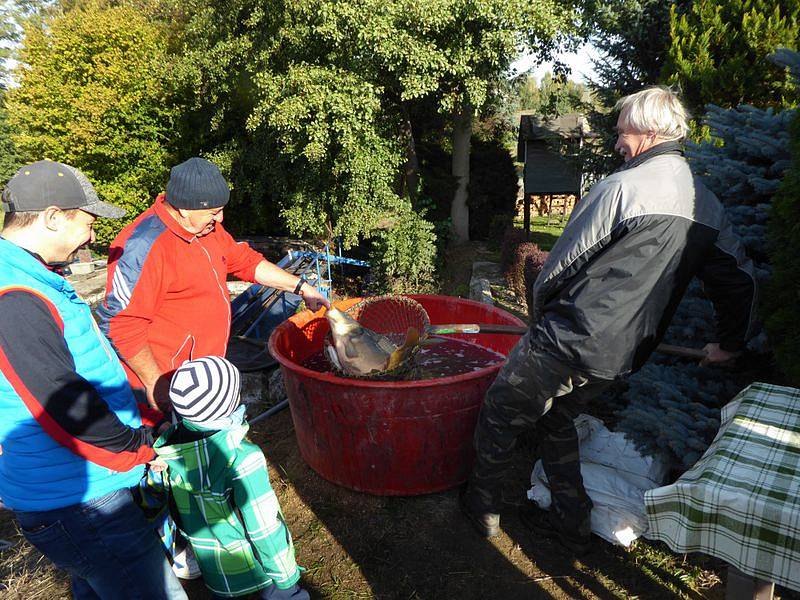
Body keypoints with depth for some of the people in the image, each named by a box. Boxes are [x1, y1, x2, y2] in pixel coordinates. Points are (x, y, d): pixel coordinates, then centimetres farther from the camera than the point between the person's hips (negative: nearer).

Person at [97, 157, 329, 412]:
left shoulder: (205, 226, 5)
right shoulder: (145, 247, -24)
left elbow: (245, 261, 15)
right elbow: (121, 322, -23)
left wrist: (300, 286, 9)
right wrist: (154, 382, -18)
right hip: (165, 382, -8)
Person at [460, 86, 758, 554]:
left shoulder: (623, 187, -14)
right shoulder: (708, 205, 9)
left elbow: (564, 260, -9)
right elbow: (741, 279, 17)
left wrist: (541, 311, 9)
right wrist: (732, 342, 31)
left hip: (568, 340, -7)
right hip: (620, 359, 8)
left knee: (500, 412, 14)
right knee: (558, 419, 28)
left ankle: (484, 504, 31)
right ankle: (572, 522, 33)